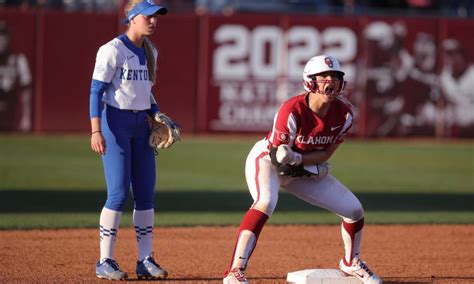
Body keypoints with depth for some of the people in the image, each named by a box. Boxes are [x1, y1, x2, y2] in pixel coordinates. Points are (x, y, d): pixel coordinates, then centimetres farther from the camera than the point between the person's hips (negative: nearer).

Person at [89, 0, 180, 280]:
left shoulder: (150, 52, 11)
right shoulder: (112, 50, -11)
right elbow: (96, 91, -13)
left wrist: (158, 115, 6)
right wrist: (96, 131, -21)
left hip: (142, 124, 7)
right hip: (116, 122, -7)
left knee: (146, 192, 5)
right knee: (119, 193, -10)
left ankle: (146, 260, 11)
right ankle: (105, 262, -3)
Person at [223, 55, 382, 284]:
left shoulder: (344, 114, -16)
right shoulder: (292, 111, -31)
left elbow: (326, 154, -11)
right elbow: (276, 155, -22)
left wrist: (297, 158, -28)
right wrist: (313, 169, -32)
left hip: (308, 168, 6)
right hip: (266, 159, -6)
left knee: (354, 209, 2)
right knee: (266, 202, -37)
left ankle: (351, 263, 30)